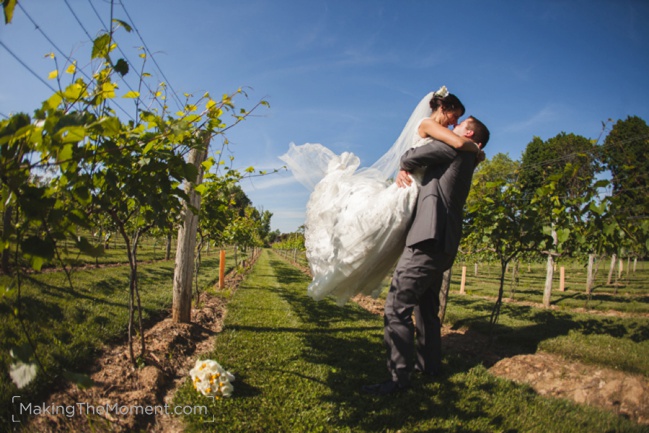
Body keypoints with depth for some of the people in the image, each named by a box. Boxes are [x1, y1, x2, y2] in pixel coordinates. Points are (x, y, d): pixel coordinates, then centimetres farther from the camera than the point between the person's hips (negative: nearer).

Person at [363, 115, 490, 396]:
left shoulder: (457, 149, 0)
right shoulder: (463, 163, 26)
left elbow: (413, 156, -7)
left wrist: (405, 165, 14)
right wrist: (406, 172, 9)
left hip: (430, 240, -11)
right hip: (442, 244, 11)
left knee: (397, 306, -12)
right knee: (426, 307, 21)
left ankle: (399, 378, -8)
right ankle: (430, 366, 32)